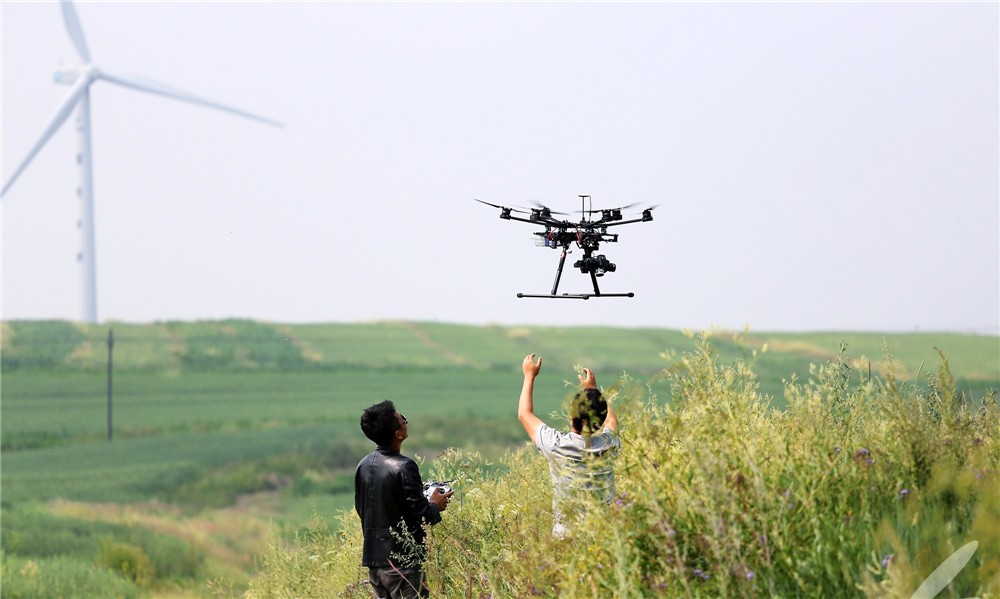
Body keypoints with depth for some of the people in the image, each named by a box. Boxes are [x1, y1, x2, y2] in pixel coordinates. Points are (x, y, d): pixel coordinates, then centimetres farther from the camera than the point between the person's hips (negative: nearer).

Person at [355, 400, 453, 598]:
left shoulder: (364, 465, 6)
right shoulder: (403, 467, -17)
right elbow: (421, 514, -17)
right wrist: (435, 506, 5)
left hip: (373, 558, 8)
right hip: (401, 560, -7)